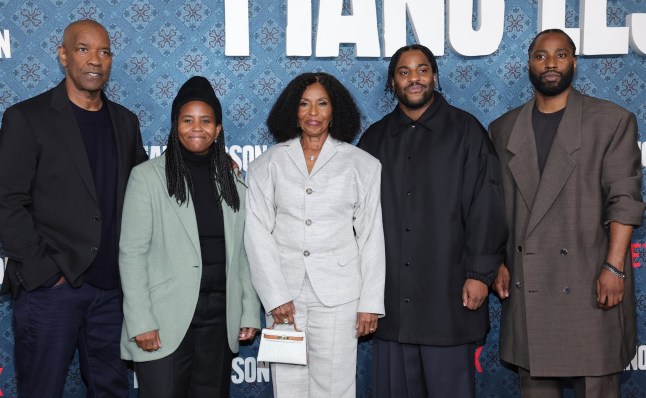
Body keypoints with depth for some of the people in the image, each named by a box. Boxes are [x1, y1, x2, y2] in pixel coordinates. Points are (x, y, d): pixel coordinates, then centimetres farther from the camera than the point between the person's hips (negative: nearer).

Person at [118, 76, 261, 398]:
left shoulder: (231, 181, 10)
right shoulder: (147, 176, -2)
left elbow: (241, 253, 12)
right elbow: (132, 253, -6)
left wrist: (250, 311, 8)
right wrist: (140, 322, -11)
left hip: (219, 319, 4)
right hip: (165, 322, -4)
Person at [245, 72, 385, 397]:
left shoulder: (362, 164, 4)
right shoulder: (268, 164, 6)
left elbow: (371, 236, 4)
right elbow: (258, 233, 2)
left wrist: (370, 302, 0)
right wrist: (275, 296, -6)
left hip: (338, 292, -1)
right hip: (284, 290, 1)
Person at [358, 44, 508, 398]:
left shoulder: (465, 131, 2)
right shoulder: (375, 138, 12)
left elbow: (485, 207, -3)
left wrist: (480, 274, -8)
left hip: (448, 295, -3)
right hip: (390, 298, 4)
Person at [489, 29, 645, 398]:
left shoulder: (613, 121, 1)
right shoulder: (504, 129, 12)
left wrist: (614, 267, -14)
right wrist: (497, 262, 7)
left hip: (590, 283, -3)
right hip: (526, 286, 3)